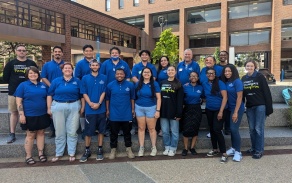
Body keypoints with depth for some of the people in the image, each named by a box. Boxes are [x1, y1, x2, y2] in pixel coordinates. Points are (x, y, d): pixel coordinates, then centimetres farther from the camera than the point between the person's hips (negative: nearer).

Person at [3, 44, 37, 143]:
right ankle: (12, 134, 13)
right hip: (14, 92, 1)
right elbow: (5, 77, 7)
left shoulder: (32, 63, 5)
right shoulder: (11, 63, 5)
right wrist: (13, 84, 6)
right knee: (14, 113, 7)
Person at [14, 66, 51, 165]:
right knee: (30, 135, 4)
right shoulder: (23, 85, -3)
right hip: (29, 115, -4)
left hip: (42, 114, 4)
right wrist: (21, 114, -14)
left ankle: (41, 153, 22)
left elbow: (47, 98, 15)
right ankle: (28, 156, 17)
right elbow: (18, 101, -7)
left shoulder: (43, 85, 9)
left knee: (41, 133, 10)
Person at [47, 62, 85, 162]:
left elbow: (82, 95, 8)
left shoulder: (77, 81, 8)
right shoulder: (56, 81, 8)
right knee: (59, 132, 7)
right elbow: (50, 95, 6)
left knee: (72, 132, 3)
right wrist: (49, 108, -1)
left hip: (74, 107, 0)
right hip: (58, 107, 0)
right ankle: (58, 153, 21)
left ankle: (72, 153, 16)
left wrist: (82, 107, 1)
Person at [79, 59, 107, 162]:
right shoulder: (85, 78, 4)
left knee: (101, 130, 8)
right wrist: (91, 103, -13)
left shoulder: (103, 78, 4)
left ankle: (100, 150, 21)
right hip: (89, 109, 0)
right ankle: (87, 151, 20)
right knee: (88, 131, 6)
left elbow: (104, 92, 0)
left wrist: (98, 103, -13)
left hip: (101, 109, 1)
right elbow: (84, 93, 0)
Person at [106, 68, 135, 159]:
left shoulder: (130, 85, -2)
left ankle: (129, 149, 27)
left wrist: (133, 109, 6)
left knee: (127, 132, 13)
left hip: (127, 114, 0)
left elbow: (132, 98, 6)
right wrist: (107, 110, 6)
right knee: (114, 133, 10)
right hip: (114, 114, 0)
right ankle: (113, 150, 24)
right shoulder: (110, 85, -2)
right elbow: (107, 98, 6)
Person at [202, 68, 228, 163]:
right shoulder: (204, 84, 4)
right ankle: (215, 149, 28)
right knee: (211, 130, 12)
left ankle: (224, 154, -4)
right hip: (209, 110, 5)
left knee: (217, 130, -12)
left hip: (219, 110, -5)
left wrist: (221, 111, -18)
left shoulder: (220, 83, -10)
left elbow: (225, 97, -14)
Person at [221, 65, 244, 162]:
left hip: (237, 109, -6)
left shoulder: (237, 81, -12)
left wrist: (236, 112, -19)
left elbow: (239, 97, -15)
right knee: (231, 129, 11)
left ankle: (238, 152, 4)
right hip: (230, 108, 6)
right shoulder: (226, 82, 7)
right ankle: (233, 148, 25)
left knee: (234, 129, -8)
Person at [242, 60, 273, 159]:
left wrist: (269, 107, -11)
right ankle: (254, 147, 24)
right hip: (249, 107, 5)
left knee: (259, 128, -2)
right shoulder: (243, 78, 8)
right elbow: (242, 93, 12)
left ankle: (259, 150, 8)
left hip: (260, 106, -4)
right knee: (252, 129, 10)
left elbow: (267, 92, -7)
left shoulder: (260, 77, -5)